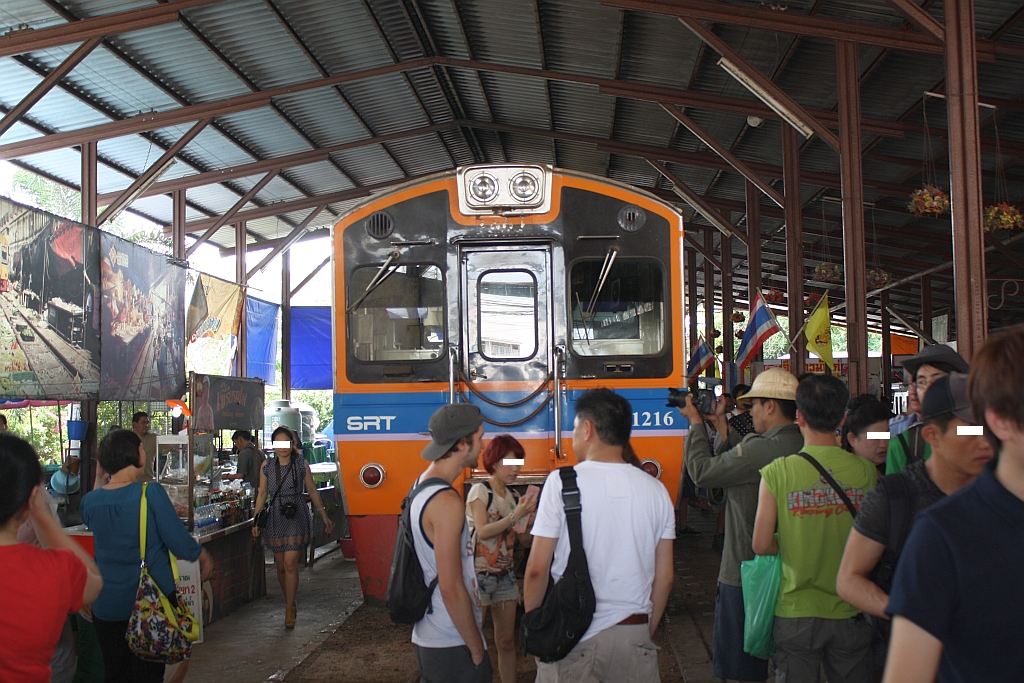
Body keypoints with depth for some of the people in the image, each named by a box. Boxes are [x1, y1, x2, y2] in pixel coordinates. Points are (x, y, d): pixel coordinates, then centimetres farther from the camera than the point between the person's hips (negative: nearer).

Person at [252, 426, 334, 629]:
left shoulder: (301, 464, -1)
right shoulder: (267, 467, 4)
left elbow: (312, 491, 6)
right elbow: (262, 494, 8)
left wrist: (324, 516, 8)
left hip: (297, 517, -2)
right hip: (275, 519, 3)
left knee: (290, 563, -11)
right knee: (280, 565, 8)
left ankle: (289, 610, -3)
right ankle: (290, 603, 26)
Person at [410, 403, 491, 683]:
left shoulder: (421, 485, 7)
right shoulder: (447, 502, -21)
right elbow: (451, 589, -22)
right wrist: (477, 650, -13)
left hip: (427, 637, 9)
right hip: (452, 647, -9)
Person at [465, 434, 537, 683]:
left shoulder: (514, 496, 8)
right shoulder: (480, 491, -9)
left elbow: (519, 538, 6)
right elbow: (483, 531, -20)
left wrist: (531, 517, -9)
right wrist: (515, 516, -23)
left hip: (506, 575, 6)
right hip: (480, 575, -6)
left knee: (507, 641, 9)